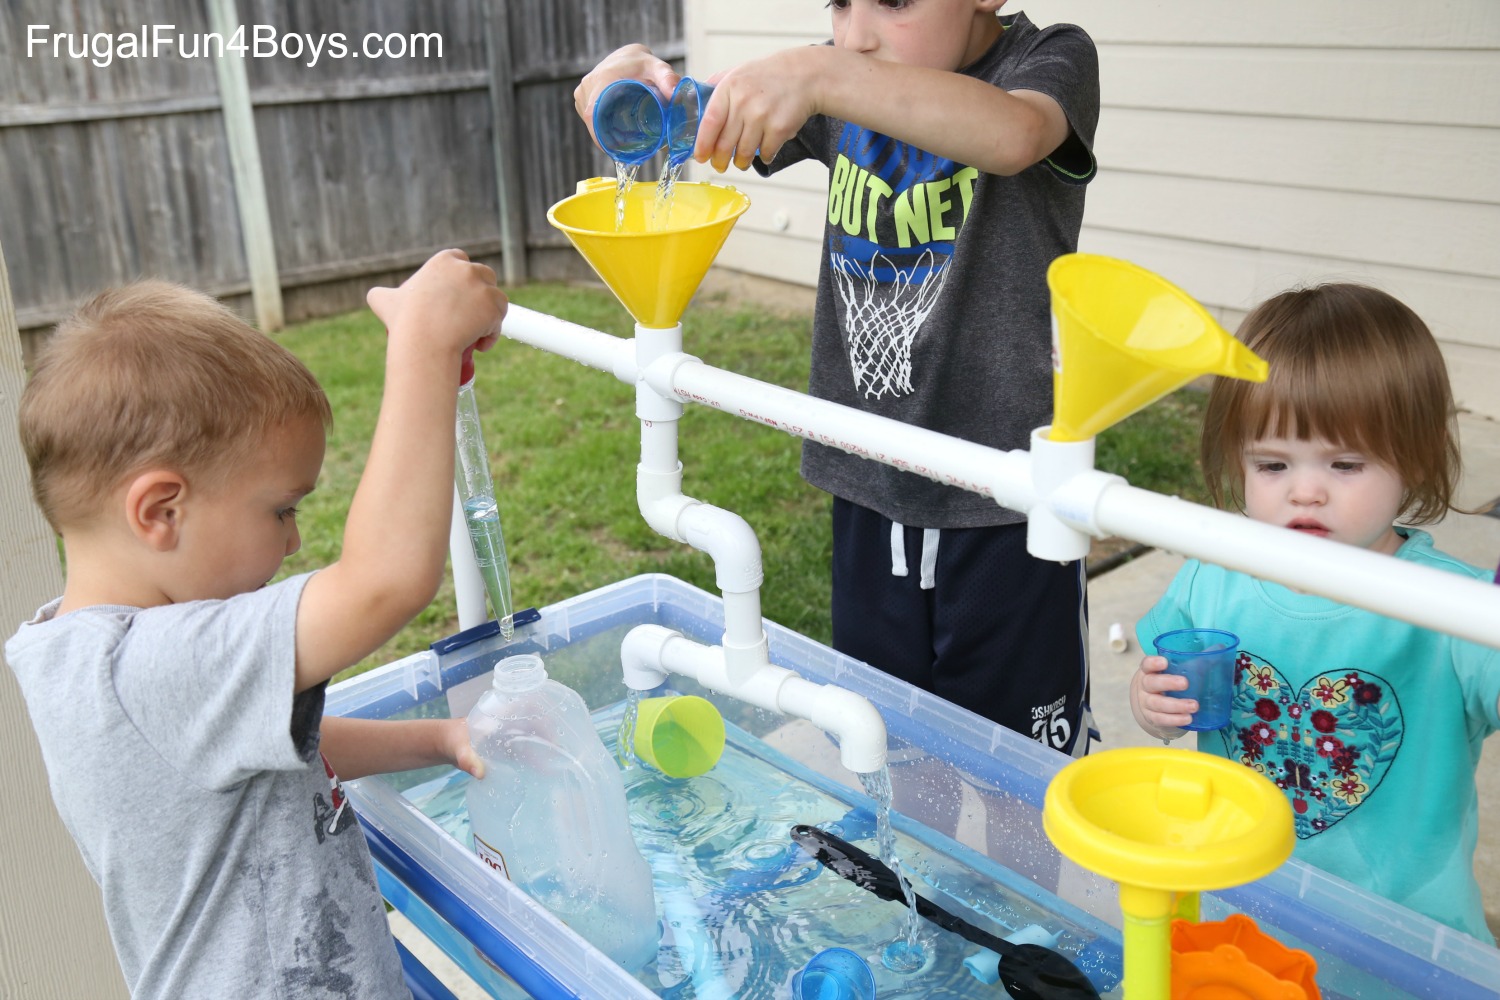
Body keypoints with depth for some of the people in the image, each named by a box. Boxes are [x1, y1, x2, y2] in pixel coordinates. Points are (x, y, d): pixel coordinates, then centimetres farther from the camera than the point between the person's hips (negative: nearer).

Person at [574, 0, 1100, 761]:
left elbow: (1010, 136, -32)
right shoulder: (851, 91, 6)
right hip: (871, 489, 5)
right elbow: (704, 126, 6)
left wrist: (819, 76, -39)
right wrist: (631, 80, -16)